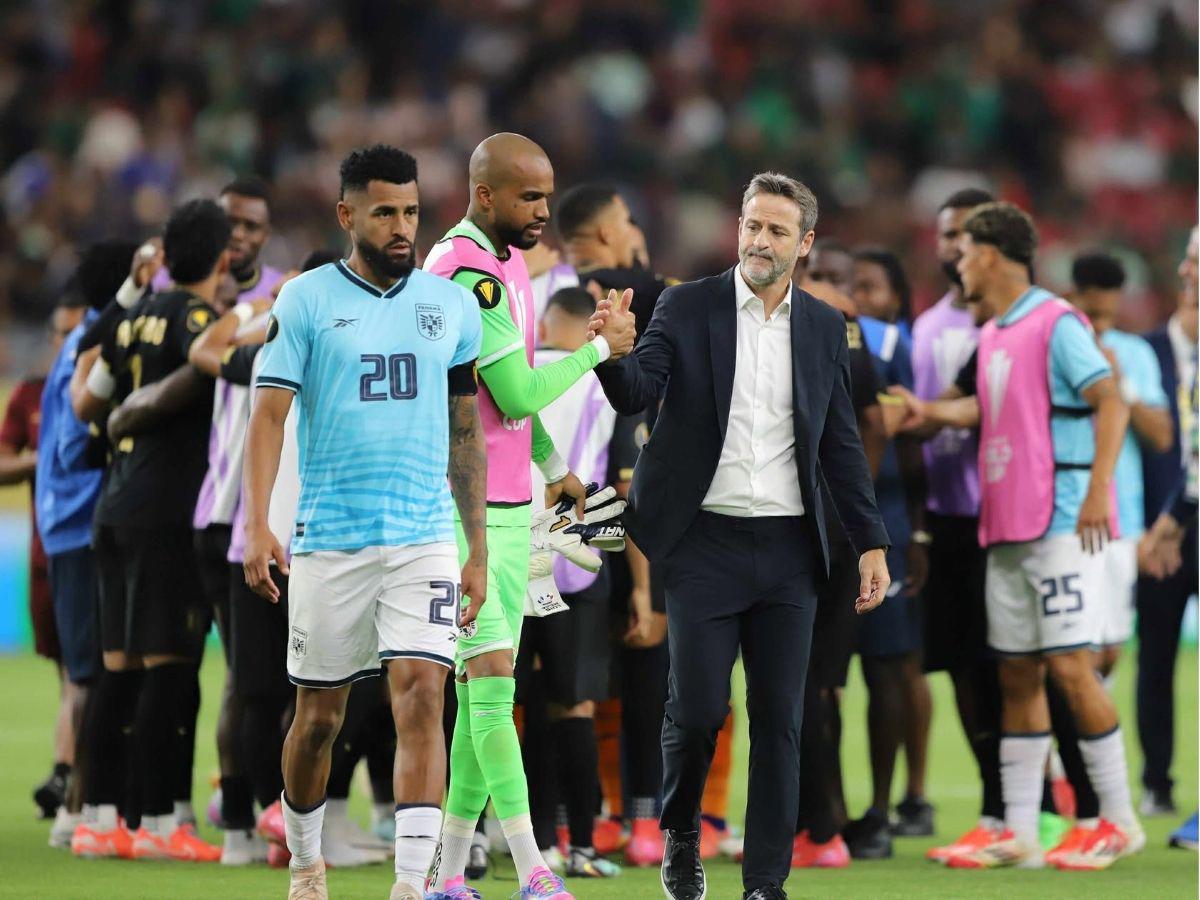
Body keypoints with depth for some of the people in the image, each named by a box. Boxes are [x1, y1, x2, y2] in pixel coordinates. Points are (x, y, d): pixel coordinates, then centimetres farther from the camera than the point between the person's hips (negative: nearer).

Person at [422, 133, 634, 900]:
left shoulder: (505, 263, 14)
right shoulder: (471, 275, -18)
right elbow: (517, 394, -20)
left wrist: (552, 465, 21)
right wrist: (595, 352, -9)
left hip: (508, 509, 10)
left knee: (485, 688, 8)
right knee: (492, 680, -12)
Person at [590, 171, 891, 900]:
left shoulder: (824, 327, 7)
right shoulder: (687, 308, 0)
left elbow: (841, 443, 10)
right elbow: (638, 394, -12)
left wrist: (872, 543, 6)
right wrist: (615, 352, -34)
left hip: (787, 547, 2)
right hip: (706, 541, -2)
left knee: (779, 719, 1)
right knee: (698, 709, -5)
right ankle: (681, 834, 21)